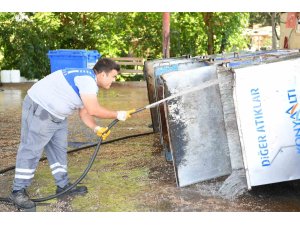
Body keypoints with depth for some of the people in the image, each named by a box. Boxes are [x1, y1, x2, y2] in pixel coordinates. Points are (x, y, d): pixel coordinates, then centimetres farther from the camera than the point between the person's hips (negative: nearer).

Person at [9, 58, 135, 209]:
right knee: (31, 150, -8)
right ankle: (18, 192, 0)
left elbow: (84, 112, 12)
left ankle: (63, 185, 23)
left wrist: (96, 128, -4)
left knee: (59, 149, 13)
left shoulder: (90, 83, 11)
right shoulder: (87, 79, -22)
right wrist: (118, 115, -15)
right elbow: (93, 110, -27)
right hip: (39, 109, -11)